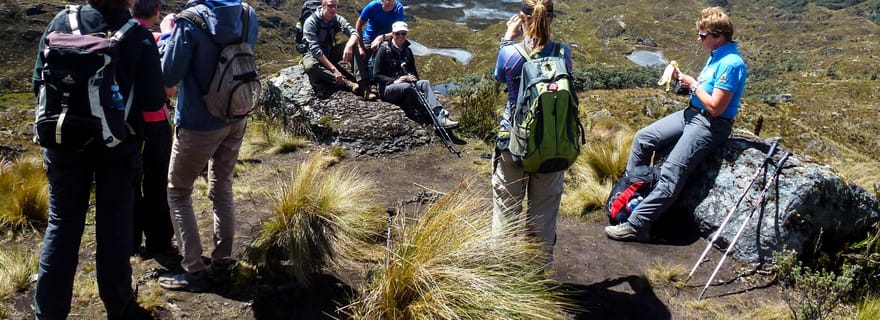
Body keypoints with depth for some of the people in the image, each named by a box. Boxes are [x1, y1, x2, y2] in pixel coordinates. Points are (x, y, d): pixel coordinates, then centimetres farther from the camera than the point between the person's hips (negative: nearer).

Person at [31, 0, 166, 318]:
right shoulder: (139, 35, -12)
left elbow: (39, 82, -2)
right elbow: (153, 102, -12)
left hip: (65, 142, 2)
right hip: (118, 146, -2)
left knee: (63, 222, 13)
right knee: (114, 223, 10)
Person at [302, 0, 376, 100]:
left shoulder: (337, 19, -7)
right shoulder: (311, 22, -21)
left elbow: (354, 33, -18)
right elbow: (315, 49, -29)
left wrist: (349, 46, -42)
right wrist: (333, 69, -38)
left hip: (330, 53, 4)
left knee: (354, 45, -19)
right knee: (310, 66, -40)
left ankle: (363, 84, -33)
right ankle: (346, 82, -40)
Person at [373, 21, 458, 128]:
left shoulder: (407, 51, 14)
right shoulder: (384, 49, -3)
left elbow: (413, 71, 19)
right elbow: (376, 75, -8)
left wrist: (413, 77, -6)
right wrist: (394, 81, -21)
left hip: (406, 84, 5)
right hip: (387, 88, -5)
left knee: (425, 83, -23)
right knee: (407, 86, -36)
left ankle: (440, 116, -42)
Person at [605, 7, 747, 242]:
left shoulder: (731, 63, -21)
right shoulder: (716, 55, 8)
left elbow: (715, 107, -23)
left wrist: (693, 85, -12)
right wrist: (684, 79, -1)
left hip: (711, 125, -10)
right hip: (691, 114, 10)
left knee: (671, 173, -19)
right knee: (643, 138, 7)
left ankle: (637, 225, -20)